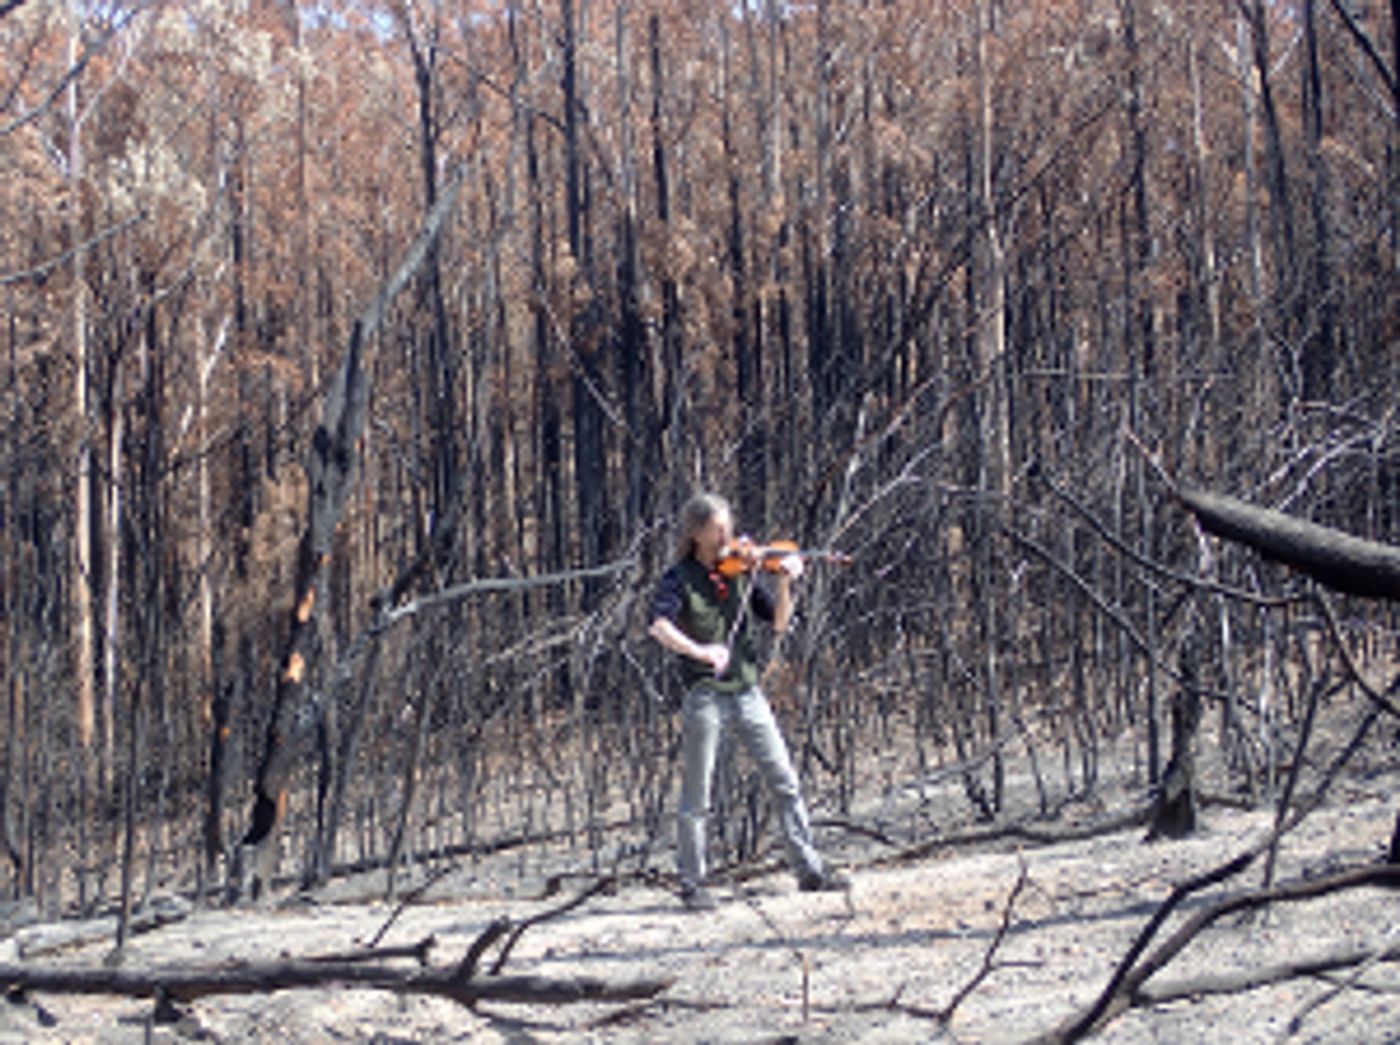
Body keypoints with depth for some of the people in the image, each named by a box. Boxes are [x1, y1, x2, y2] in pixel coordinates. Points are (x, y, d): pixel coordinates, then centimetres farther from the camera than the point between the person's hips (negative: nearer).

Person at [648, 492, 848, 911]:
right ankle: (692, 885, 12)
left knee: (785, 782, 5)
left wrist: (783, 583, -12)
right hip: (704, 694, -4)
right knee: (696, 797, 1)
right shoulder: (679, 578, -5)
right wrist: (699, 651, -34)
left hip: (746, 691, 4)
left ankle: (809, 869, 13)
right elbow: (659, 626, -21)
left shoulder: (741, 573, 7)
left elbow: (779, 622, 4)